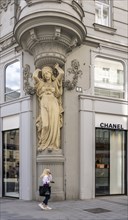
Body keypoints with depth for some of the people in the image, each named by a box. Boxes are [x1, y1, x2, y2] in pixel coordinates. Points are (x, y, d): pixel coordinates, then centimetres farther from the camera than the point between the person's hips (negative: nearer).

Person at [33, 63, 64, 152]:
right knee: (45, 125, -16)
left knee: (54, 124, -12)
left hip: (54, 105, 0)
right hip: (44, 105, 0)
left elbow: (62, 73, 5)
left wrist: (57, 67, 24)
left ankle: (53, 145, -14)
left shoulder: (55, 83, 18)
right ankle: (43, 145, -10)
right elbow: (34, 76, 3)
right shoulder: (41, 83, 21)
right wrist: (38, 70, 23)